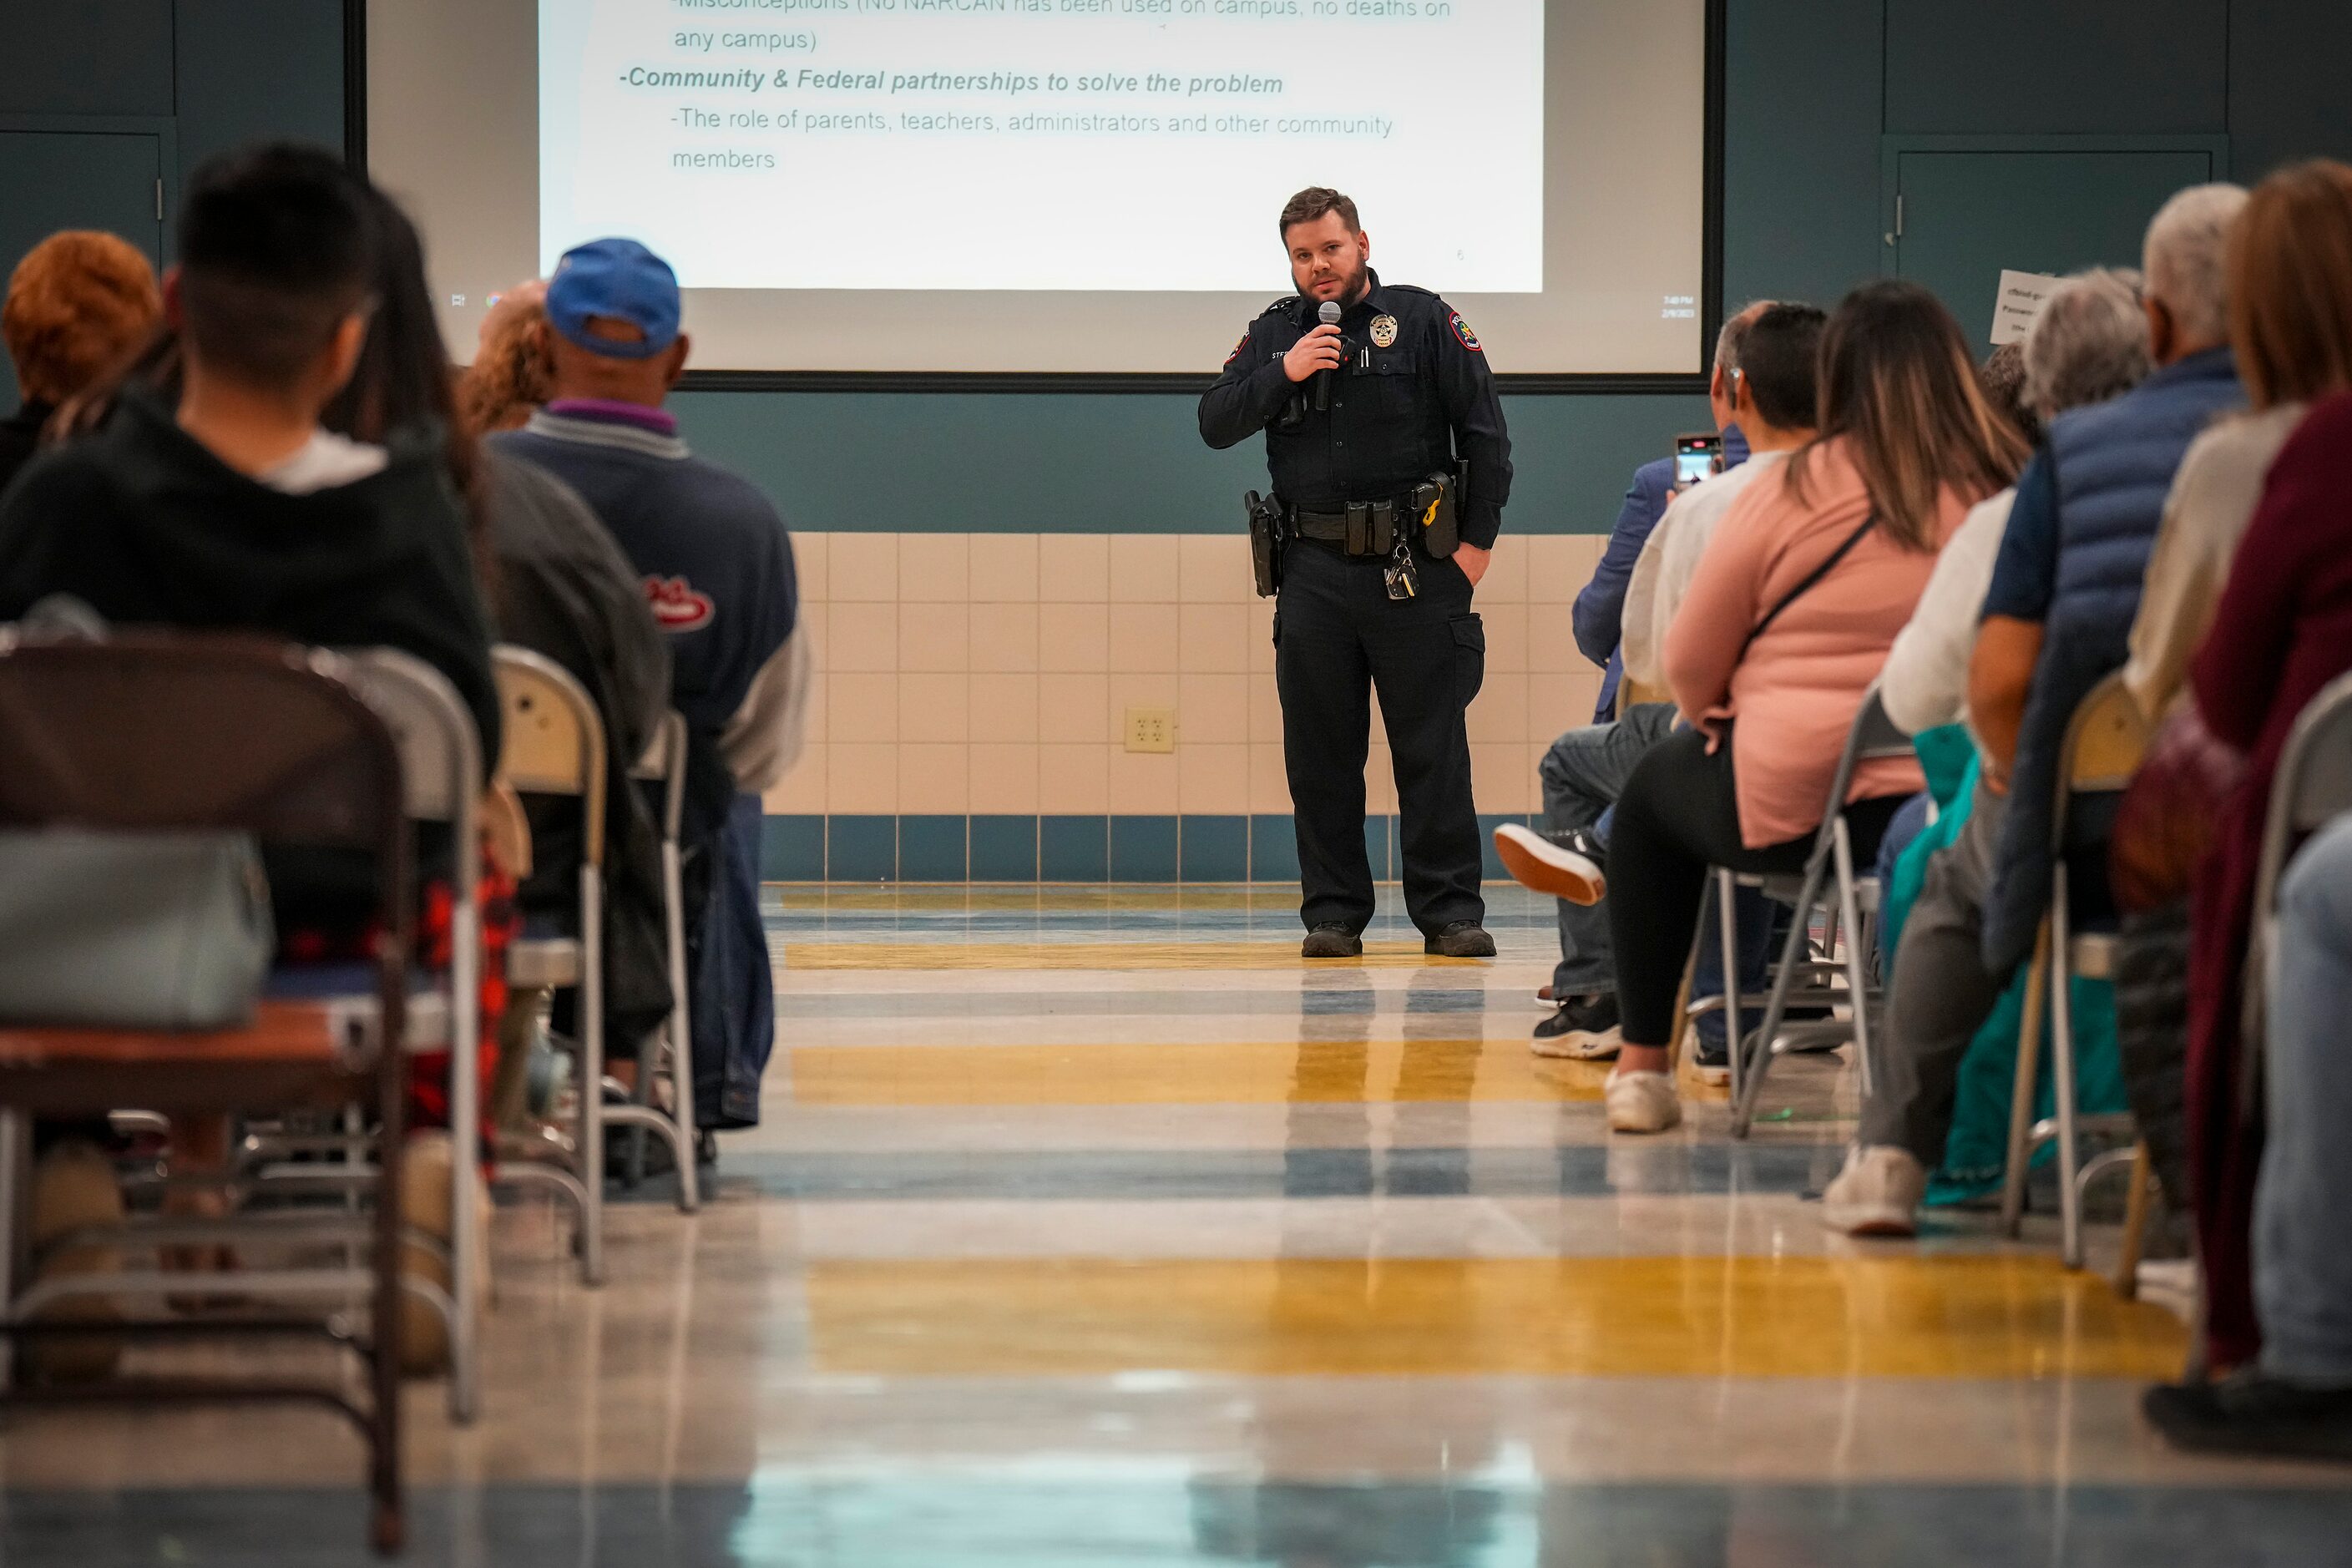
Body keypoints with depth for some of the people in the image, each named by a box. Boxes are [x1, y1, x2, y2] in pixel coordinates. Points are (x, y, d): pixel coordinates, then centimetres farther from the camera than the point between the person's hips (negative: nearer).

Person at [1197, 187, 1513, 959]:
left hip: (1415, 572, -3)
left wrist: (1476, 541, -4)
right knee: (1320, 752, 4)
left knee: (1433, 749, -2)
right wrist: (1282, 376, -10)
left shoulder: (1424, 321, 2)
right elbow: (1215, 424, 3)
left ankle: (1451, 913, 2)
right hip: (1315, 569, 3)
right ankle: (1333, 914, 10)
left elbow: (1486, 434, 1)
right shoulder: (1273, 334, 12)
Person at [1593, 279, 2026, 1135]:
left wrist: (1716, 716, 24)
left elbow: (1690, 665, 0)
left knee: (1656, 785, 28)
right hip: (1953, 802, 3)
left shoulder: (1797, 488, -7)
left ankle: (1642, 1065, 30)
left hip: (1789, 806, -3)